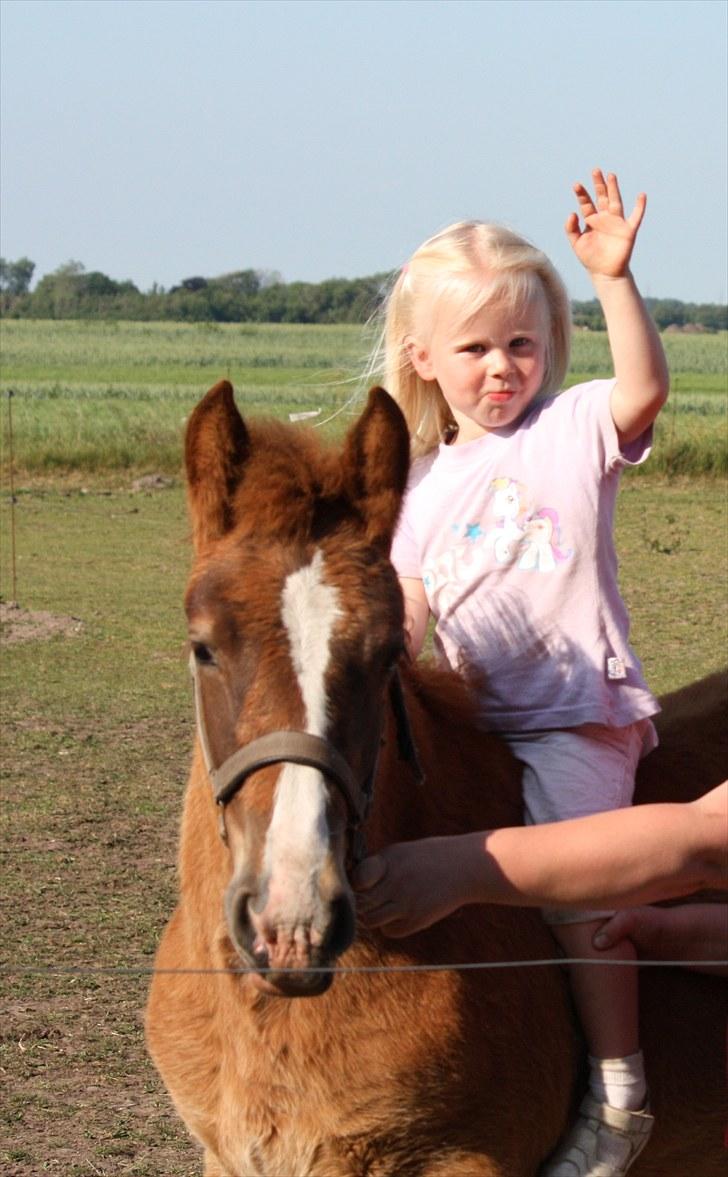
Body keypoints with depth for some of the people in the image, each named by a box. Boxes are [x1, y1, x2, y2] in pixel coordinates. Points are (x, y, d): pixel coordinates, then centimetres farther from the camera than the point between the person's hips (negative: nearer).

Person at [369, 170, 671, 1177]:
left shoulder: (571, 431, 0)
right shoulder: (421, 486, 14)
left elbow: (644, 389, -20)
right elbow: (407, 612, 13)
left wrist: (616, 280, -31)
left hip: (579, 717, -6)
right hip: (475, 724, 6)